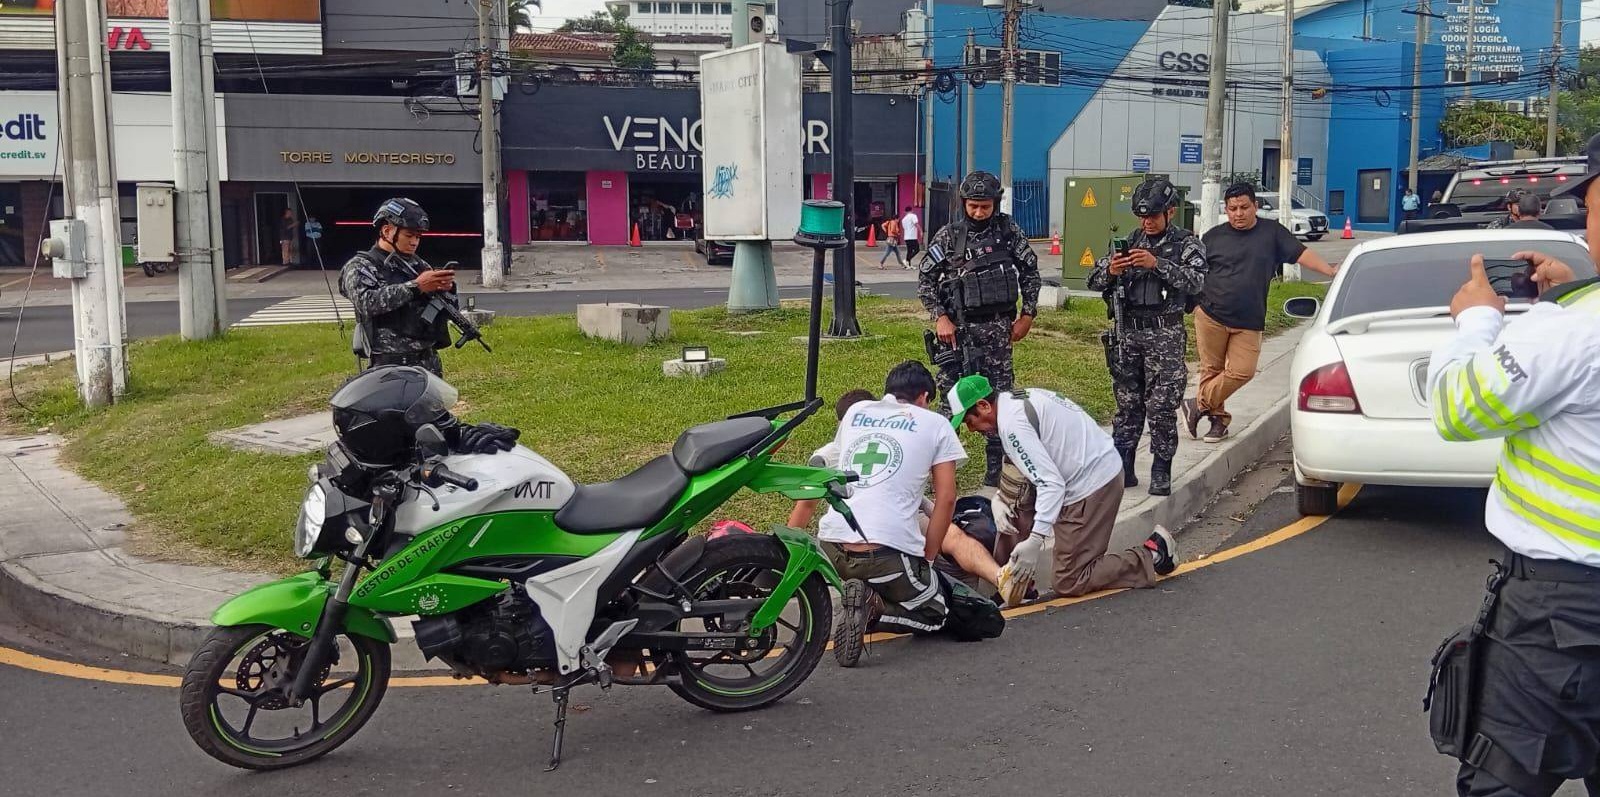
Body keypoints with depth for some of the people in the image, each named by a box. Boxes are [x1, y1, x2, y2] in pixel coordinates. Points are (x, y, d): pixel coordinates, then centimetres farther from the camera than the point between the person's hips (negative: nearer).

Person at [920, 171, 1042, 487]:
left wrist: (1028, 315, 5)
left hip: (998, 327, 1)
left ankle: (996, 466, 14)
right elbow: (926, 279, 1)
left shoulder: (1009, 231, 2)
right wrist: (940, 318, -8)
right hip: (959, 326, -1)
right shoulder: (949, 236, -1)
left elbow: (1030, 272, 9)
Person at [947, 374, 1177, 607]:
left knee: (1069, 584, -2)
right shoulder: (1021, 398, 10)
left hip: (1091, 485, -10)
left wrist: (1035, 541, -27)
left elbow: (1051, 483, -25)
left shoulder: (1011, 423, -19)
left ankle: (1151, 557, 3)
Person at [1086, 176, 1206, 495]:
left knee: (1161, 408, -4)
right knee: (1128, 404, 8)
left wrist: (1157, 264, -24)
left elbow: (1195, 281, -14)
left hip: (1164, 336, -3)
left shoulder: (1186, 243, 2)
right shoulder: (1129, 242, 11)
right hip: (1126, 334, 3)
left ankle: (1161, 472, 4)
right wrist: (1110, 271, -14)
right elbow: (1093, 280, 8)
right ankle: (1123, 468, 14)